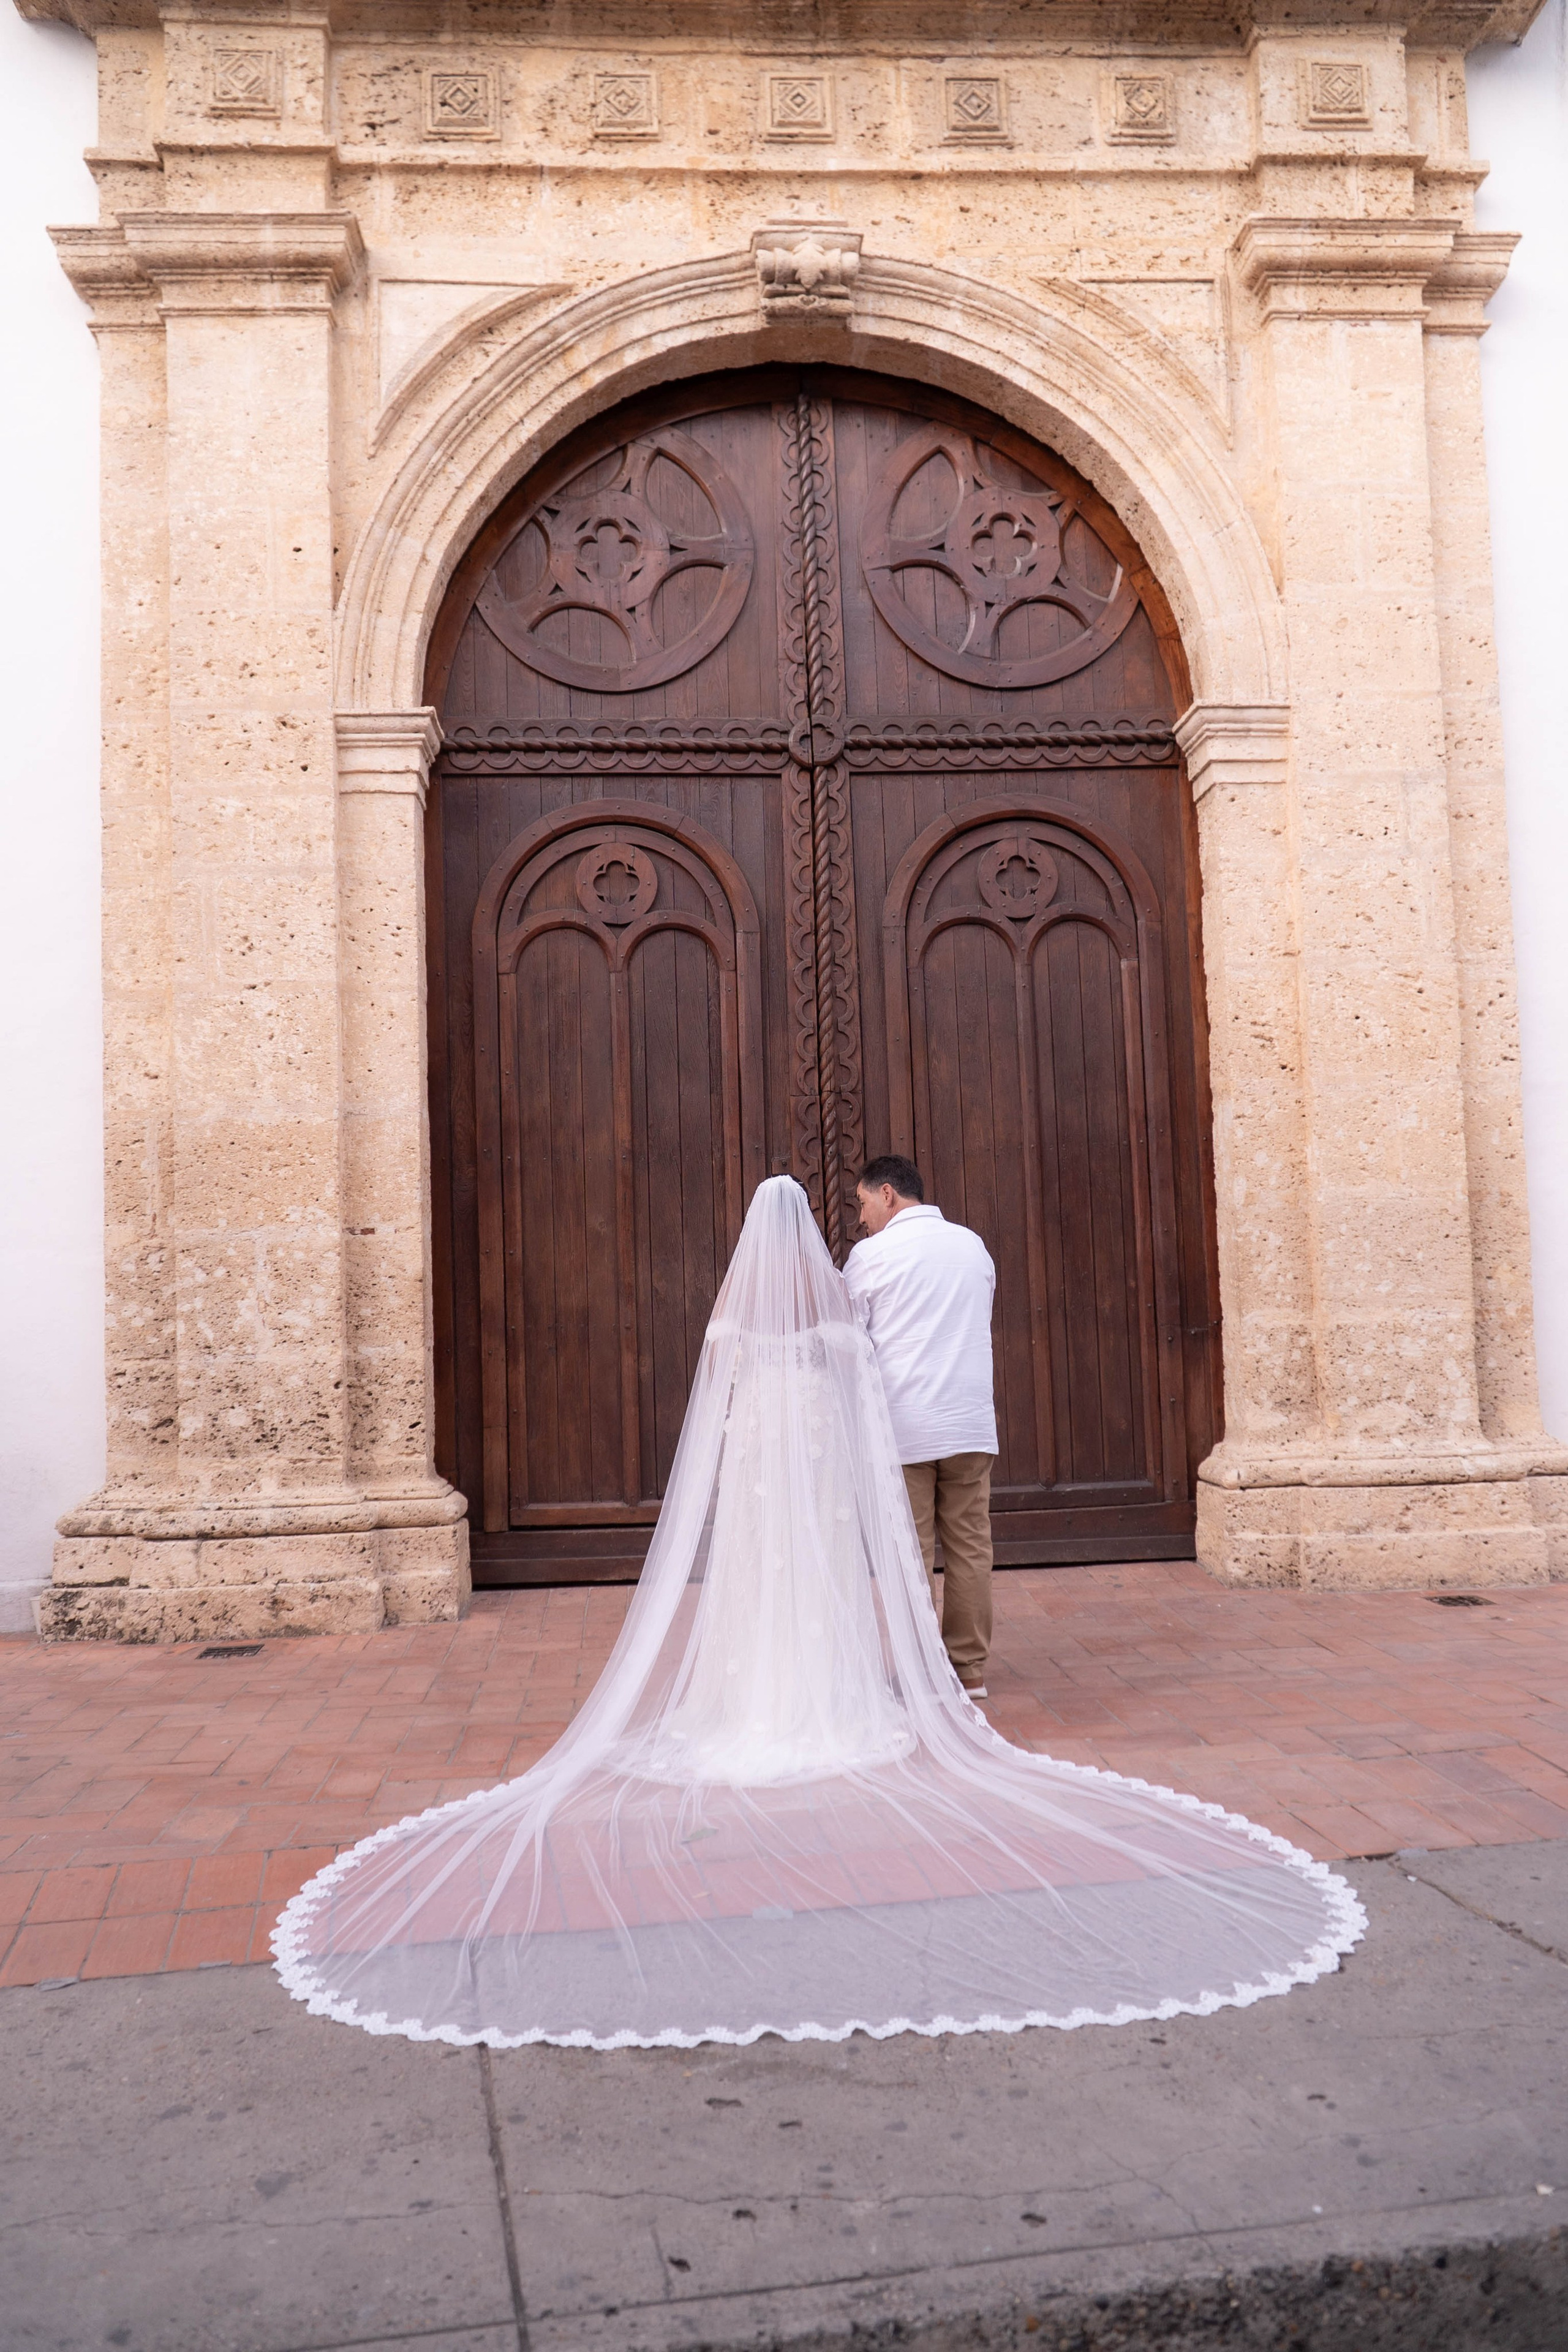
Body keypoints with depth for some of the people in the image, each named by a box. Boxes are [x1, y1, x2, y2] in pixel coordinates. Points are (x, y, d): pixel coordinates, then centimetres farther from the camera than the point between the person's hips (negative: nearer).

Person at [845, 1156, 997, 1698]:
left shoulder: (872, 1254, -4)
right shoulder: (974, 1246, 11)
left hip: (903, 1427, -4)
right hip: (971, 1422, 4)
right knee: (970, 1548, 8)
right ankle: (970, 1670, 14)